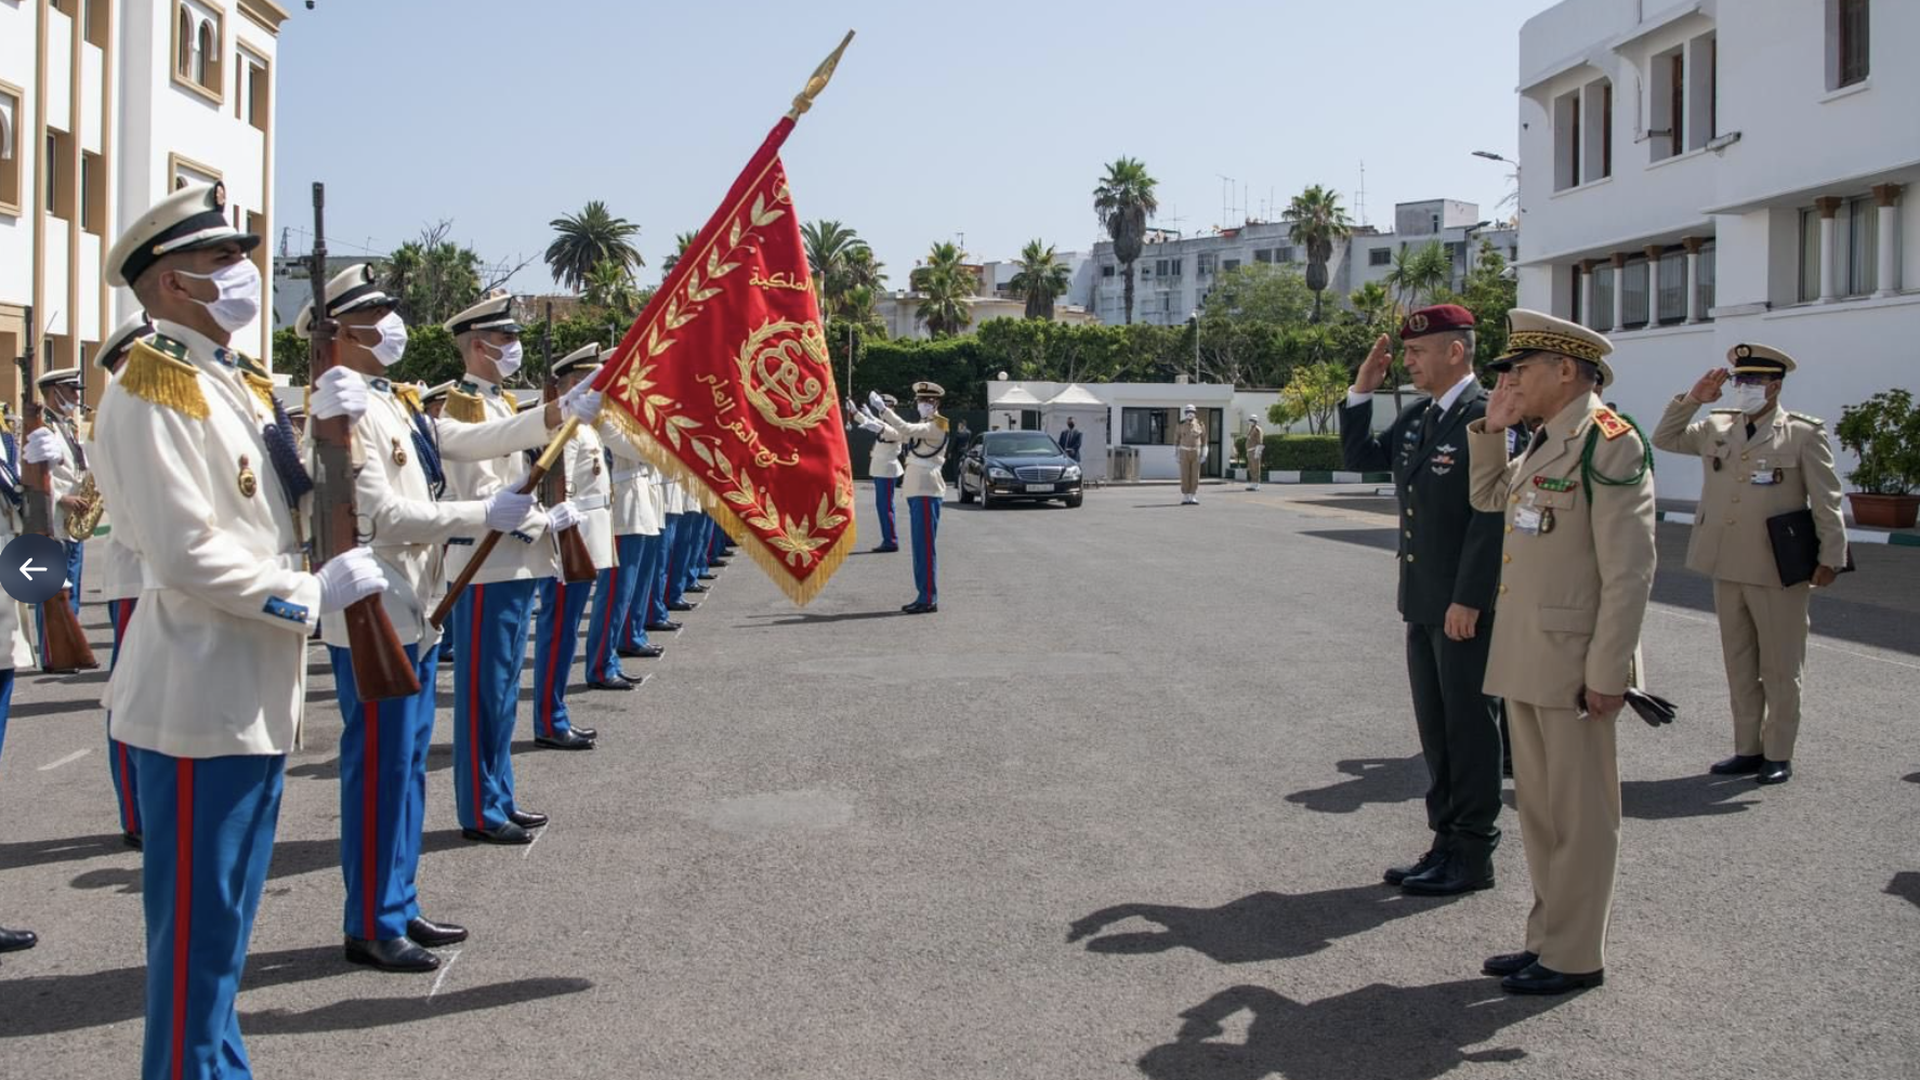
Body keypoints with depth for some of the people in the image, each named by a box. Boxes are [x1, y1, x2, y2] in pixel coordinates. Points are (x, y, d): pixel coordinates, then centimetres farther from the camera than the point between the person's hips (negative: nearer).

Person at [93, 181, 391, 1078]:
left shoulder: (243, 383, 13)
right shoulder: (151, 394, -15)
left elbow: (282, 507, 16)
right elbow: (187, 552, -23)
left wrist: (329, 430, 1)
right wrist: (313, 594, -17)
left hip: (258, 693, 9)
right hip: (201, 697, -9)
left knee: (227, 913, 19)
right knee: (197, 922, 1)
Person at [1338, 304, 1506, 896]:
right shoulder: (1416, 417, 11)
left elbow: (1491, 515, -20)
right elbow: (1359, 456, 20)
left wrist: (1468, 601, -22)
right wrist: (1361, 391, 8)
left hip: (1467, 606, -9)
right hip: (1422, 602, 9)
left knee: (1469, 726, 1)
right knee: (1435, 728, 14)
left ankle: (1472, 856, 11)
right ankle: (1446, 842, 25)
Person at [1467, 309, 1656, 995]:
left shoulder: (1607, 443, -15)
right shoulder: (1544, 444, 13)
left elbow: (1630, 570, -18)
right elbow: (1489, 498, 30)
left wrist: (1607, 671, -20)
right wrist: (1490, 429, 15)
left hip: (1572, 662, -9)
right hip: (1526, 659, 9)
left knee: (1578, 813, 2)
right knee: (1538, 807, 16)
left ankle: (1575, 957, 11)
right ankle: (1548, 939, 27)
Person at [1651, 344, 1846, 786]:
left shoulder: (1804, 434, -4)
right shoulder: (1716, 428, 9)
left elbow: (1827, 502, -4)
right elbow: (1664, 439, 17)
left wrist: (1830, 558, -8)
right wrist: (1692, 399, 4)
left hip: (1778, 572, -5)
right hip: (1727, 568, 5)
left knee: (1780, 669, 4)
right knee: (1739, 667, 12)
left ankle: (1778, 756, 14)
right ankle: (1748, 750, 22)